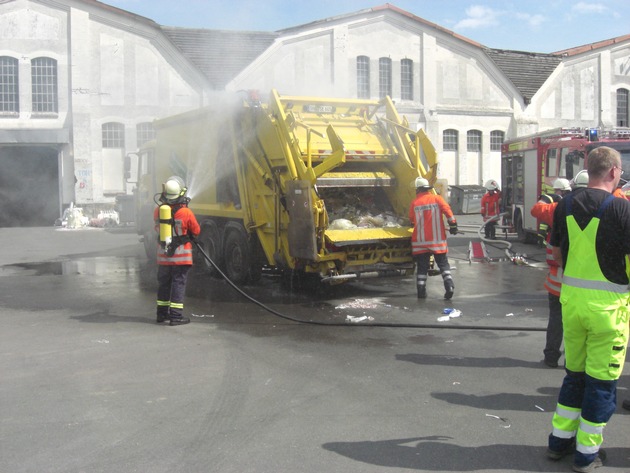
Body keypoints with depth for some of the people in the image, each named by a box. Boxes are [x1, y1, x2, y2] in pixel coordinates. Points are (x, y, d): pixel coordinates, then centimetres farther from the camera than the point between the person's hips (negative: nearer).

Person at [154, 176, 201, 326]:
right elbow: (196, 231, -4)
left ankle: (162, 313, 24)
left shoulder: (158, 211, -5)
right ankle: (176, 315, 1)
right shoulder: (186, 213, -17)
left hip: (163, 254, 4)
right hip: (181, 255, -4)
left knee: (163, 283, 15)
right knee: (179, 283, 2)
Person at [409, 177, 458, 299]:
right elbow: (447, 211, -12)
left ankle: (421, 291, 5)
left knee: (422, 266, 7)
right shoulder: (437, 198, -1)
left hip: (421, 240, 0)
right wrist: (453, 225, -5)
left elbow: (412, 220, 13)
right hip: (438, 239, 0)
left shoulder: (414, 203, 1)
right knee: (443, 264, 8)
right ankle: (449, 286, -7)